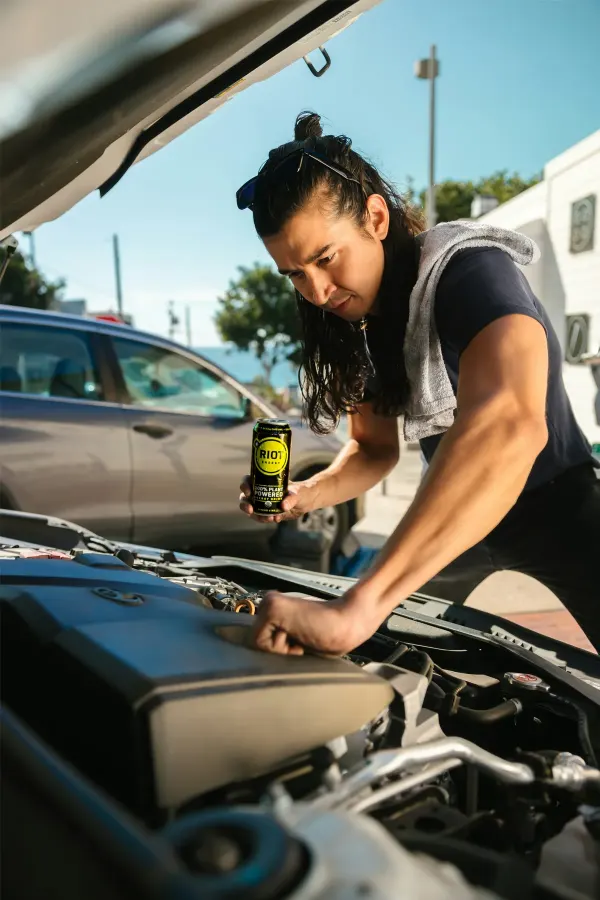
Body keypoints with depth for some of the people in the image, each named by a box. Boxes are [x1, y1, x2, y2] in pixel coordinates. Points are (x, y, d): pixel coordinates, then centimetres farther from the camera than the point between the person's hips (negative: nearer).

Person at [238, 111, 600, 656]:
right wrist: (304, 496, -17)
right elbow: (376, 448, 4)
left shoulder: (472, 274, -30)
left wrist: (357, 608, -59)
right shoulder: (349, 321, -7)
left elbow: (510, 425, -52)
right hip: (455, 514, 6)